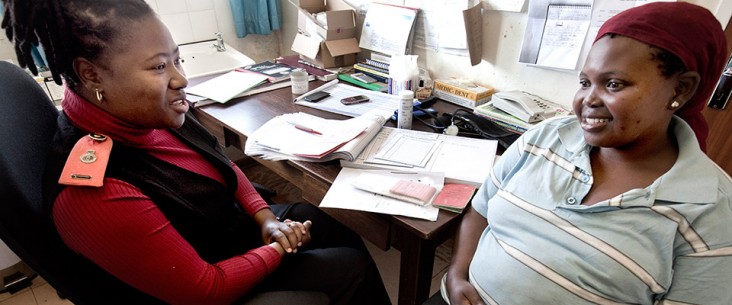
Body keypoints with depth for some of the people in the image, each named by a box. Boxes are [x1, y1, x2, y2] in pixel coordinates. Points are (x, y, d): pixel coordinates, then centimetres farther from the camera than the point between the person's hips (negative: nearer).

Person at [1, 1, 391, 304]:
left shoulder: (147, 115, -13)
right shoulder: (96, 195, -36)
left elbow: (221, 164, 4)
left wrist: (265, 217, -8)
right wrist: (278, 249, -15)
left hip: (226, 226, 7)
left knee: (347, 237, 11)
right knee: (352, 270, -1)